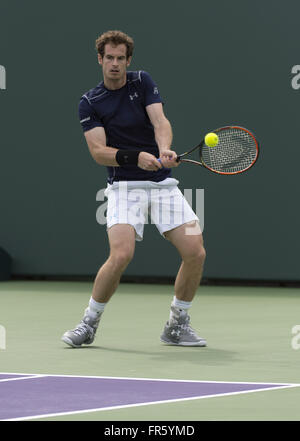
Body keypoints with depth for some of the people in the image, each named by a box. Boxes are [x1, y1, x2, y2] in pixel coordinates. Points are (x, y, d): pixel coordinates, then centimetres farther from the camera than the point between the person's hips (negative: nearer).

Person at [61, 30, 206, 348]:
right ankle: (88, 324, -4)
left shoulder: (142, 82, 5)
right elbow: (98, 151, -10)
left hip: (163, 182, 3)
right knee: (121, 254, -23)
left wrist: (164, 149, -31)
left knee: (195, 253, -8)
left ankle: (176, 325, 10)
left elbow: (160, 122, -9)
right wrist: (136, 157, -27)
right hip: (124, 185, -3)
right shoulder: (90, 103, 0)